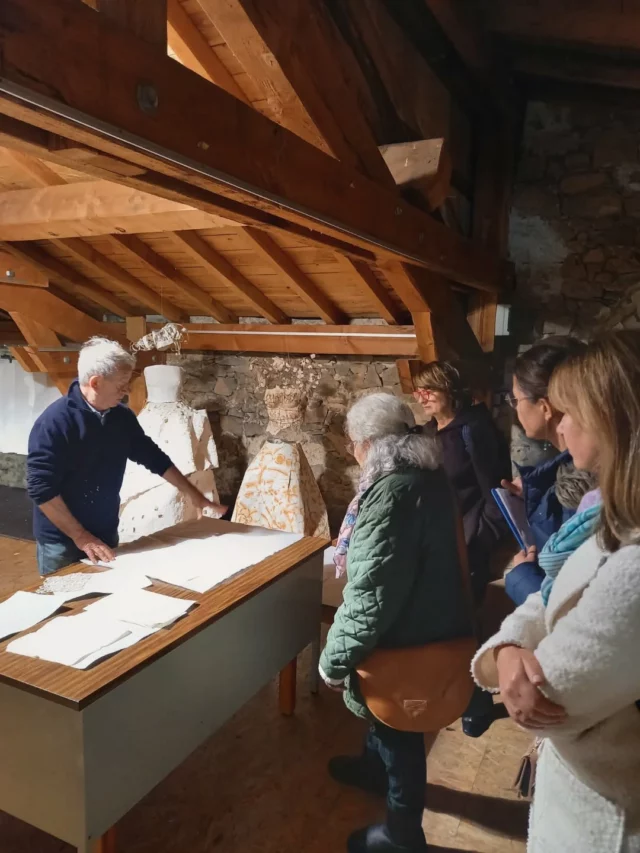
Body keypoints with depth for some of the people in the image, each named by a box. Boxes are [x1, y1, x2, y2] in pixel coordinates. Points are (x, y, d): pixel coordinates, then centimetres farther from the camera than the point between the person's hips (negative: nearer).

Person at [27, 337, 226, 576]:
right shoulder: (55, 421, -20)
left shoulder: (122, 417, -1)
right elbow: (41, 489, -20)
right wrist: (81, 536, -20)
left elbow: (154, 458, 9)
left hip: (106, 535, 6)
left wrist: (195, 496, 11)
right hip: (62, 542, -5)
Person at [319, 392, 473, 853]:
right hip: (428, 620, 9)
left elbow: (372, 592, -29)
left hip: (402, 637, -9)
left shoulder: (392, 492, -30)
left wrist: (335, 656, -17)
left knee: (398, 729, 12)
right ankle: (375, 765, 56)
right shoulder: (428, 475, 0)